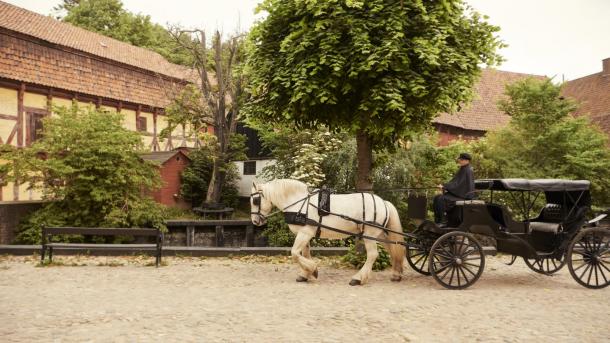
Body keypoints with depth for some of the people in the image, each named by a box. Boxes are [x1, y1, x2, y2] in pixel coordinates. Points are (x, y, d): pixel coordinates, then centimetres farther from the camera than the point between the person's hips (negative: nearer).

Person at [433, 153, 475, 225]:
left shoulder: (467, 171, -14)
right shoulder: (463, 170, 14)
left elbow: (457, 183, -20)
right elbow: (456, 182, 15)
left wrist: (444, 186, -19)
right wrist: (445, 186, 0)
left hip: (463, 195, -10)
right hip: (459, 193, 10)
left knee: (441, 199, -25)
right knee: (437, 198, 1)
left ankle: (443, 220, -16)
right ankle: (437, 219, 1)